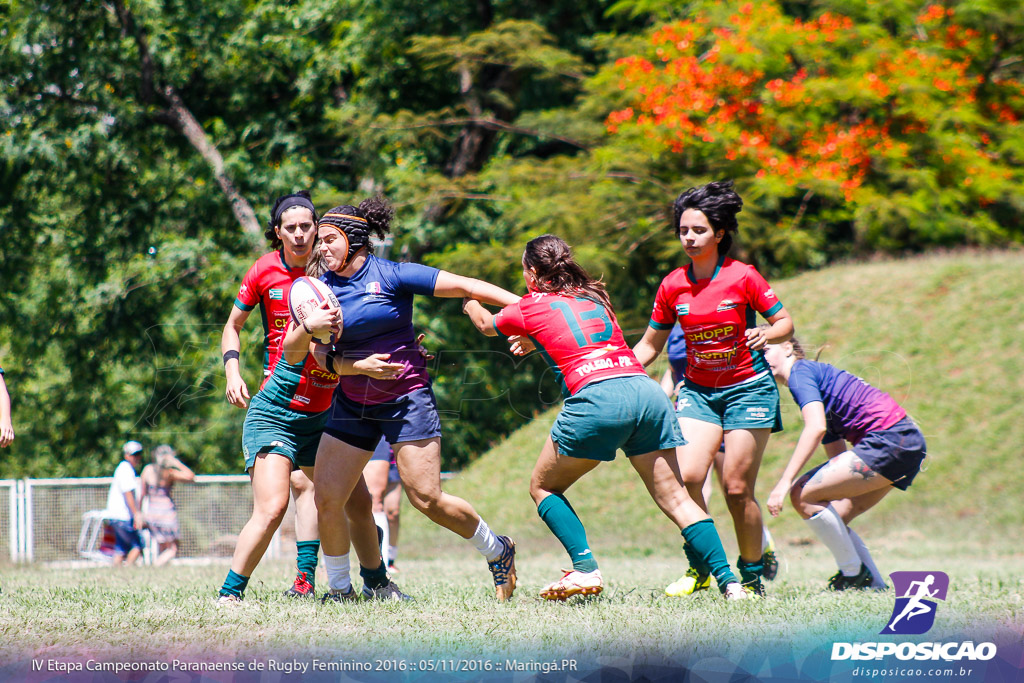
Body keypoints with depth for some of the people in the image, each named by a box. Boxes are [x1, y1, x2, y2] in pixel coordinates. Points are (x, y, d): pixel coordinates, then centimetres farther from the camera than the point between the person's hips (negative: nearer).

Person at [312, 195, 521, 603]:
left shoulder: (392, 276, -9)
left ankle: (497, 551, 14)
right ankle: (339, 589, 13)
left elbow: (464, 287, -10)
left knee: (427, 499, -10)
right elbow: (321, 359, 0)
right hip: (352, 403, 5)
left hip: (405, 398, -5)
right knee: (327, 499, -5)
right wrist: (359, 365, -20)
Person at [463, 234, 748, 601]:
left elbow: (487, 325, 35)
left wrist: (469, 303, 56)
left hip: (597, 397, -5)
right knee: (674, 498, 5)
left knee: (543, 487, 14)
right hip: (647, 390, 5)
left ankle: (586, 569, -3)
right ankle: (728, 581, -7)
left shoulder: (531, 308, 13)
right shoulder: (594, 296, 25)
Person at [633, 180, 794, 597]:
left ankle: (752, 574, 12)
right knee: (685, 477, -16)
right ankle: (699, 568, 2)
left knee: (736, 489, -7)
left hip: (748, 389, -3)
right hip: (698, 391, 3)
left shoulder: (743, 277, -10)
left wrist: (765, 334, -24)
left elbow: (785, 323, -3)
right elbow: (649, 346, 10)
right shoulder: (673, 286, 0)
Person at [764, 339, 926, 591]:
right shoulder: (819, 374, 27)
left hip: (889, 439, -10)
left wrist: (785, 482, -20)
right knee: (834, 520, 13)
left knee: (803, 494, -12)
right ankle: (875, 585, 14)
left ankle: (854, 574, -3)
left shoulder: (800, 371, -1)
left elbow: (816, 428, -18)